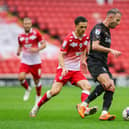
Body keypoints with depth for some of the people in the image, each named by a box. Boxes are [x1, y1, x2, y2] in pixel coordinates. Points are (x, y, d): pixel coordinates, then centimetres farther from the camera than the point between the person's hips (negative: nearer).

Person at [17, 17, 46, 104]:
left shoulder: (36, 33, -7)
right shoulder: (20, 36, 4)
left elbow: (44, 44, -5)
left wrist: (37, 49, -22)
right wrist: (19, 51, -2)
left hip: (35, 61, -2)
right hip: (25, 61, 2)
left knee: (37, 80, 6)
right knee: (21, 77, -19)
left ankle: (38, 96, 32)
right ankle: (27, 89, 12)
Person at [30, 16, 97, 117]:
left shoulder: (86, 38, 4)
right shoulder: (69, 39, -15)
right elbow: (61, 55, -15)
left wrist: (83, 60, 12)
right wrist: (63, 67, -29)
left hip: (76, 70, 5)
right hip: (65, 69, -5)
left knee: (87, 86, -18)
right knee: (55, 91, -15)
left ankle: (85, 109, -30)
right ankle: (37, 107, 5)